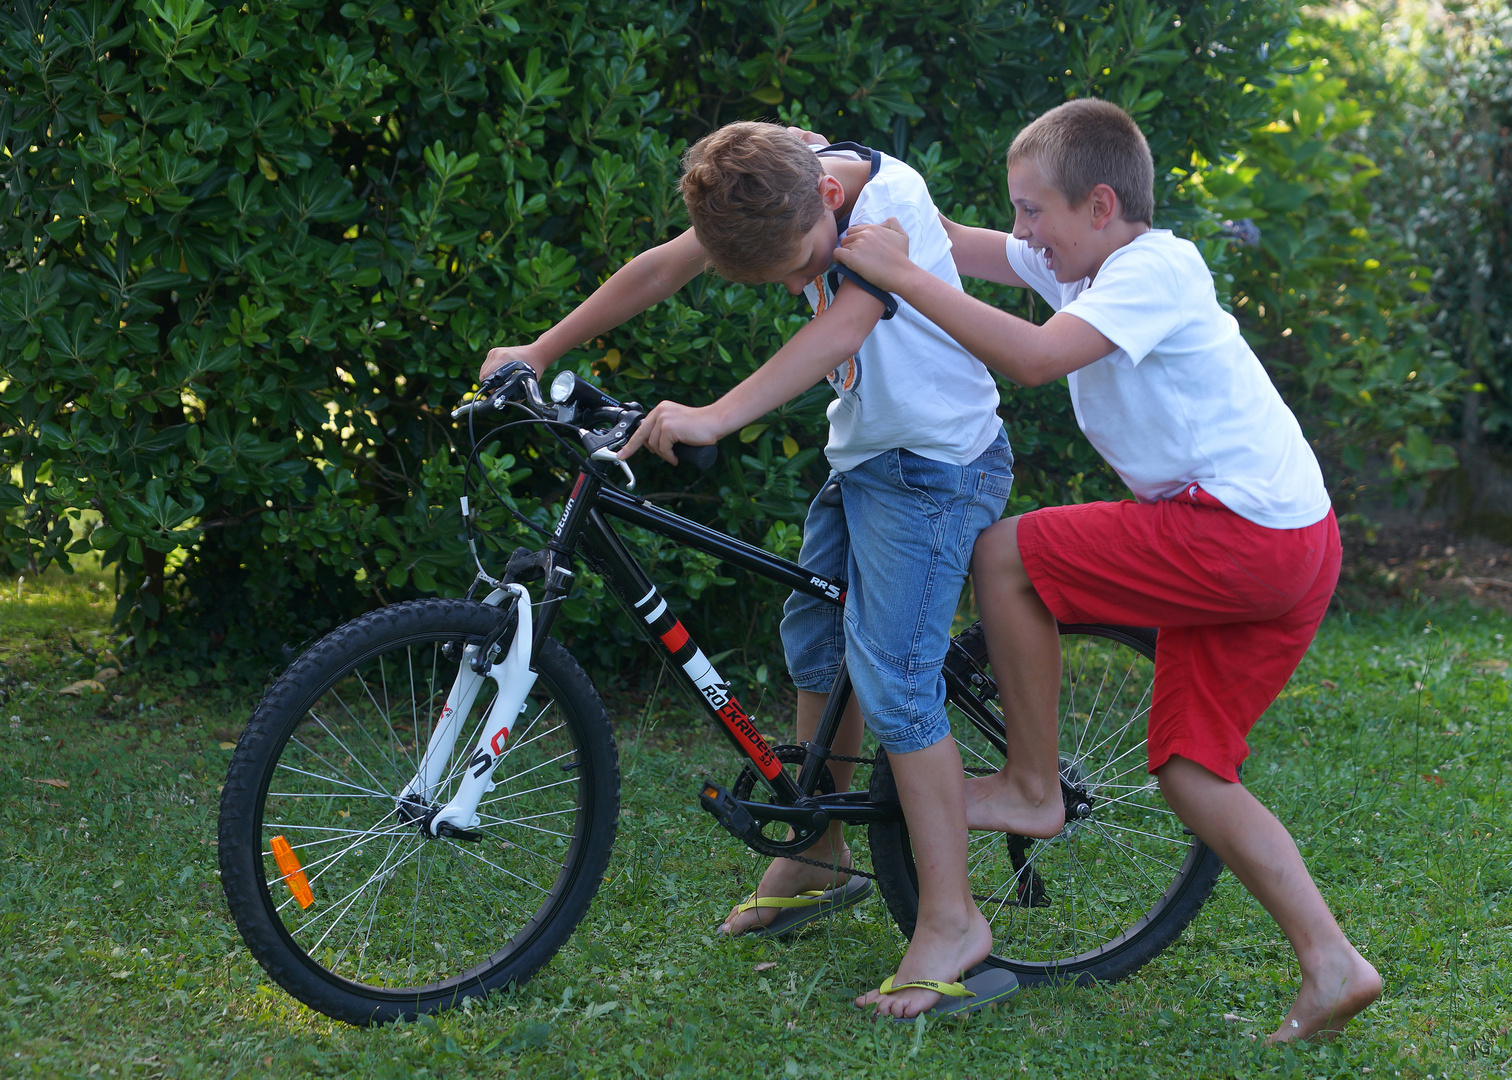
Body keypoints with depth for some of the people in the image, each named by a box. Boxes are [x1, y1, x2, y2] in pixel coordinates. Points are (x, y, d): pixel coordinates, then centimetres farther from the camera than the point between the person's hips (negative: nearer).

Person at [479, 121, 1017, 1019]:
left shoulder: (890, 200, -25)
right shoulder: (774, 195, -4)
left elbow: (843, 326, -39)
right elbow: (660, 271, 5)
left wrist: (714, 418, -49)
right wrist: (539, 352, 7)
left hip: (936, 463, -8)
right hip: (862, 456, 9)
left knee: (893, 676, -14)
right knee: (813, 642, 16)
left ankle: (952, 919, -9)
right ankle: (817, 858, 33)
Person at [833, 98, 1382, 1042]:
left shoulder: (1155, 270, -16)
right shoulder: (1089, 259, 12)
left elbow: (1035, 357, -30)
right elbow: (963, 246, 16)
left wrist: (900, 274, -27)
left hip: (1246, 533, -10)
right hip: (1289, 550, 10)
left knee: (1003, 554, -7)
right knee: (1189, 770, 9)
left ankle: (1033, 787, 5)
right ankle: (1332, 963, 7)